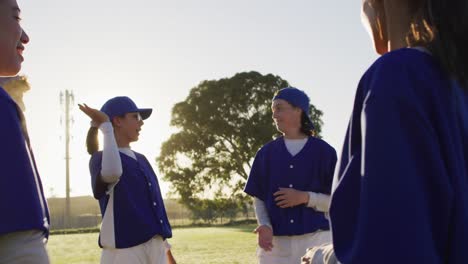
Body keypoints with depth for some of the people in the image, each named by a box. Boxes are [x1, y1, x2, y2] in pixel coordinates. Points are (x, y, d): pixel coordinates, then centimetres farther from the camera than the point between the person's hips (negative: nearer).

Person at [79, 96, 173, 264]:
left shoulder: (141, 160, 18)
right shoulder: (100, 158, -6)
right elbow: (112, 172, -32)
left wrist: (164, 245, 18)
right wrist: (106, 127, -20)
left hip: (156, 249, 8)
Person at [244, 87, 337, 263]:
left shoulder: (323, 151, 2)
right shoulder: (266, 153, 10)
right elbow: (258, 198, 10)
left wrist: (305, 198, -14)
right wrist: (265, 226, -9)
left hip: (315, 240, -2)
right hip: (276, 242, 2)